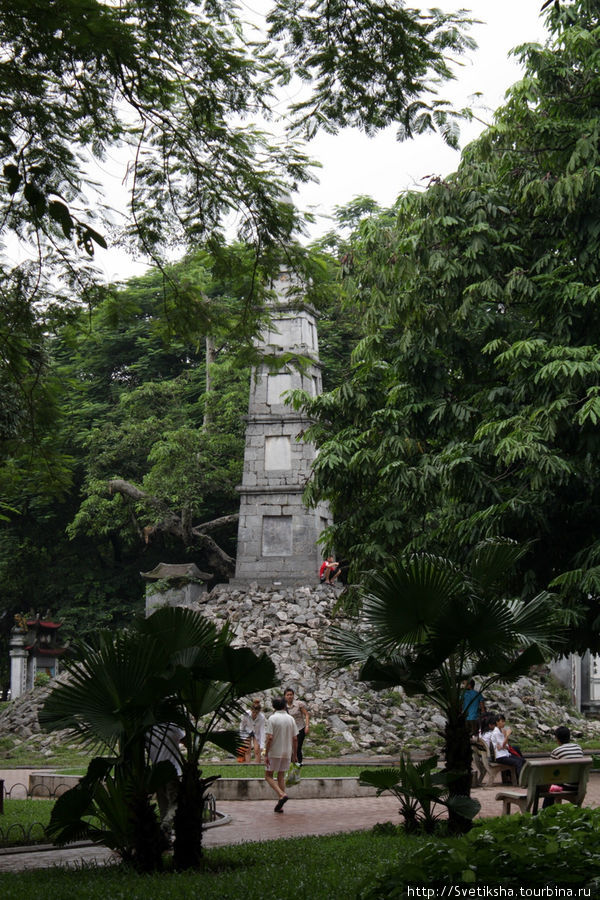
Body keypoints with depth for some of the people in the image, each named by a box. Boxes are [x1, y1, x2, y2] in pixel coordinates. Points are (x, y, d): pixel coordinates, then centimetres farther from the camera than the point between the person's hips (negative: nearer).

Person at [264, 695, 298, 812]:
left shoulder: (272, 719, -11)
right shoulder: (291, 719, 3)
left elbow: (269, 738, -17)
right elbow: (295, 739, 4)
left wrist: (266, 755, -12)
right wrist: (294, 754, 14)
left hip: (274, 753, -5)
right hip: (287, 753, 5)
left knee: (268, 776, 7)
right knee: (281, 777, 12)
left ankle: (282, 795, -15)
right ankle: (279, 805, 10)